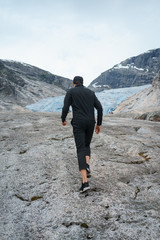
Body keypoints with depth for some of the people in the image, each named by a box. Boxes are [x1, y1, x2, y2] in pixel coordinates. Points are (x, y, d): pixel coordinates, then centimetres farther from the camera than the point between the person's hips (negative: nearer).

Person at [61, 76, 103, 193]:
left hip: (78, 123, -4)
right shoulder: (91, 92, 17)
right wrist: (99, 124, 14)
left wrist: (63, 120, 15)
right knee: (86, 145, 27)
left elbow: (65, 108, -5)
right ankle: (87, 167, 1)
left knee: (80, 150, -6)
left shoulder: (70, 92, 5)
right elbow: (99, 108, 7)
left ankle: (85, 182, -18)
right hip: (90, 123, 4)